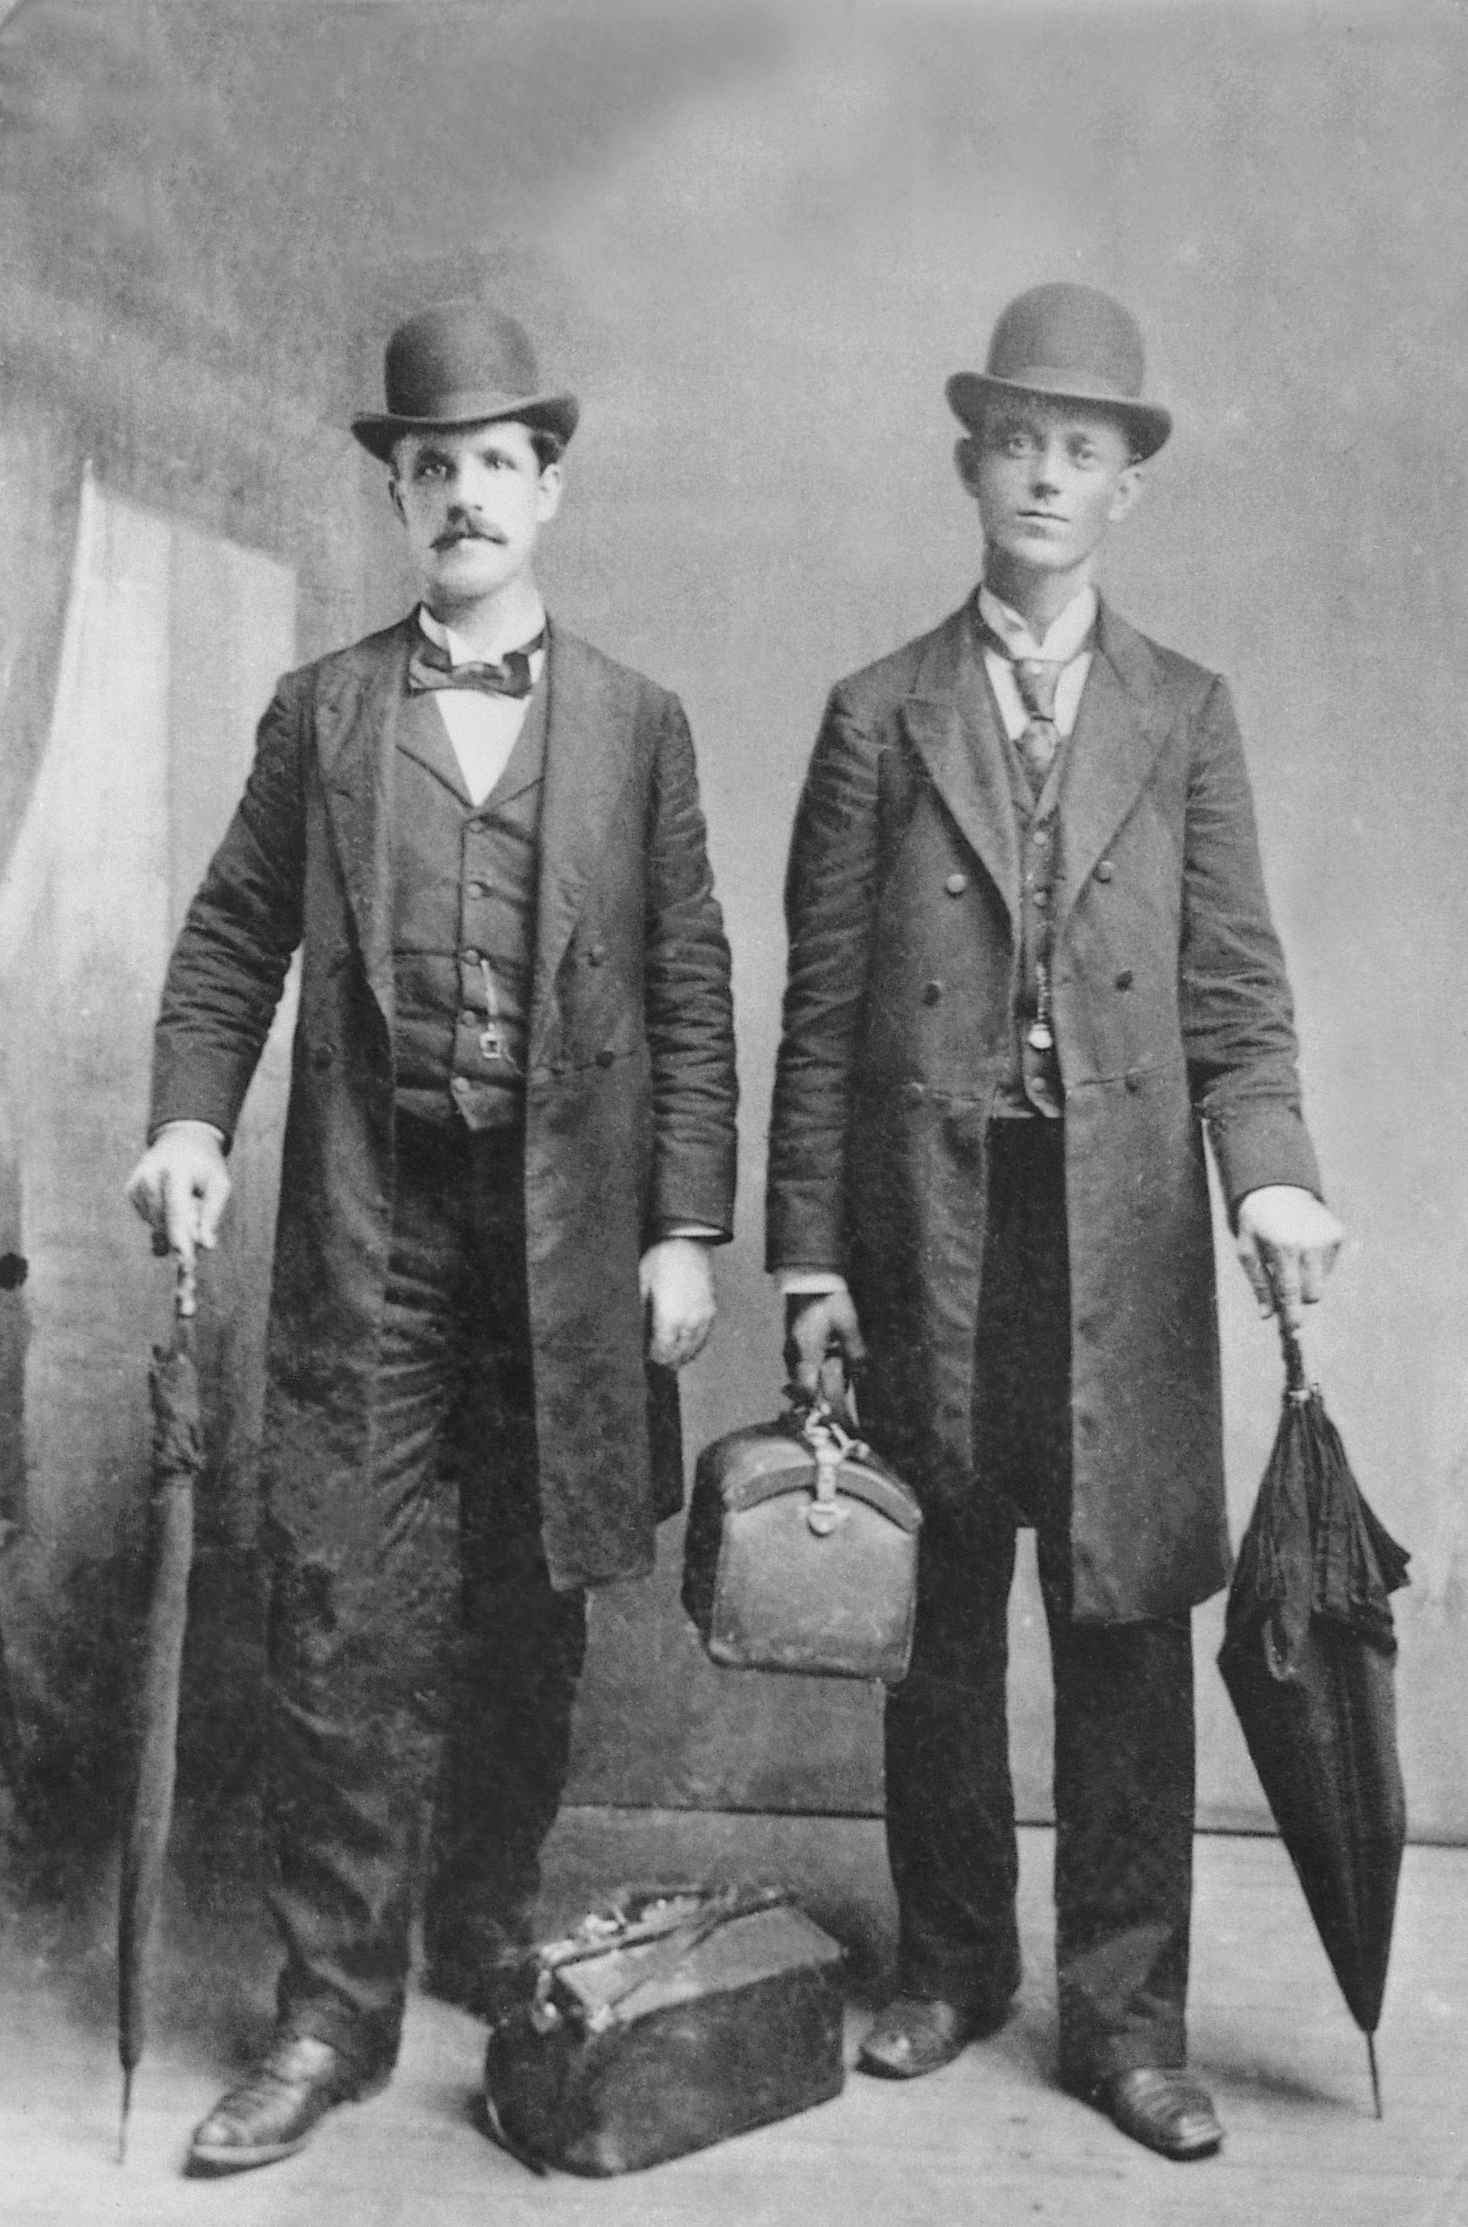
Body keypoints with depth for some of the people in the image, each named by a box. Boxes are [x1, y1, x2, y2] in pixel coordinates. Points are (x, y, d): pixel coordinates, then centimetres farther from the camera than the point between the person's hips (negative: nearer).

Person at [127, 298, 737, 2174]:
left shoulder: (635, 721, 7)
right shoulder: (320, 710, 9)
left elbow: (690, 991, 4)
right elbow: (233, 940, 10)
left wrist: (686, 1227, -3)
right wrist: (189, 1119, -7)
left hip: (566, 1222, 1)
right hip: (367, 1217, 0)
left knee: (529, 1606, 10)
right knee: (340, 1614, -1)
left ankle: (486, 1932, 30)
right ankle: (334, 2007, 11)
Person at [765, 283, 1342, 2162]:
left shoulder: (1186, 714, 10)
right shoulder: (879, 716, 7)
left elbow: (1233, 983, 5)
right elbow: (819, 1009, 3)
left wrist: (1270, 1169, -12)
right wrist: (804, 1256, -1)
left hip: (1125, 1238, 0)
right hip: (924, 1232, 0)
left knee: (1128, 1626, 3)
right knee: (936, 1628, 10)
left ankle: (1123, 2015, 16)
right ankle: (951, 1966, 28)